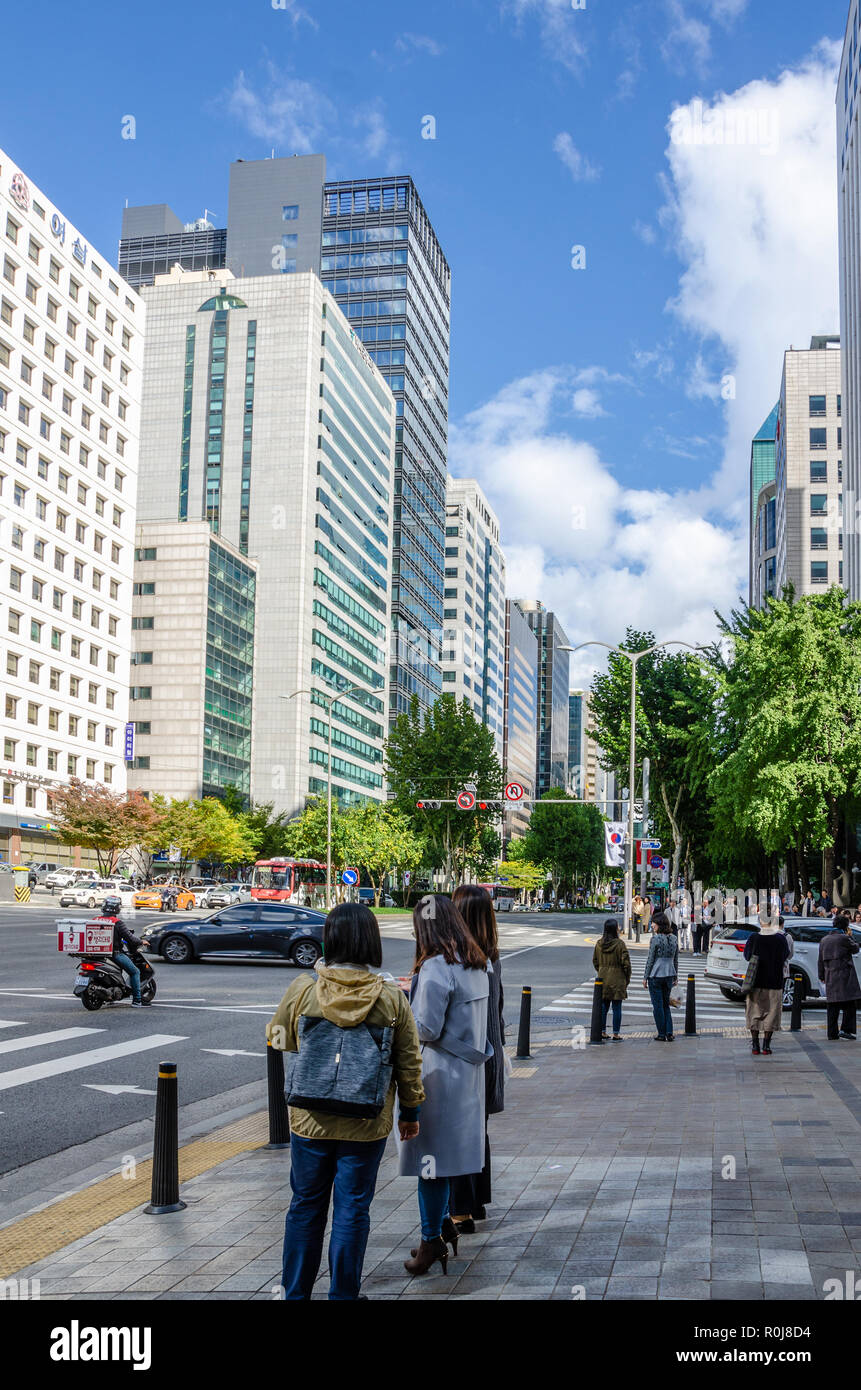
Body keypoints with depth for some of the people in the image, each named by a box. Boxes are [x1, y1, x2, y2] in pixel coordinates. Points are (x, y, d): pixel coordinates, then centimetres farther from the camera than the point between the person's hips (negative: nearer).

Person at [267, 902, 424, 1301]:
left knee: (306, 1206, 15)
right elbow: (408, 1062, -3)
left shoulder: (302, 989, -11)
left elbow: (280, 1039, 5)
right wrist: (410, 1110, 10)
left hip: (310, 1119, 1)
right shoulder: (391, 996, -10)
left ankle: (295, 1293, 27)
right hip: (366, 1125, -1)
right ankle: (343, 1295, 19)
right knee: (352, 1210, 10)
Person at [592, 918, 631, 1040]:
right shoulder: (619, 944, -14)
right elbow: (626, 962, -11)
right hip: (617, 979, -5)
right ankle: (616, 1034, 3)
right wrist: (627, 978, 1)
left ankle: (602, 1032, 16)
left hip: (603, 979, 5)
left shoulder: (599, 943, 2)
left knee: (603, 1006, 13)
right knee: (617, 1007, 1)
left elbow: (595, 961, 11)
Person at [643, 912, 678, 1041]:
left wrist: (645, 977, -4)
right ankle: (669, 1033, 8)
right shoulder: (674, 939, 5)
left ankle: (662, 1034, 8)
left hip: (655, 975, -6)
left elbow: (650, 960, -11)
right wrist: (675, 976, 19)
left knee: (658, 1006, 4)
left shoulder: (655, 939, -14)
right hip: (669, 975, 6)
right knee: (666, 1004, 16)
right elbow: (676, 960, 10)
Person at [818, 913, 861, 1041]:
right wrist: (850, 936, 13)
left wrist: (822, 976, 22)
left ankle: (832, 1034, 8)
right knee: (850, 1004, 1)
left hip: (830, 977, 6)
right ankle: (846, 1029, -10)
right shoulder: (844, 938, -9)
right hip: (844, 976, -6)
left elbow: (821, 960, 16)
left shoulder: (824, 940, 13)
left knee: (832, 1006, 8)